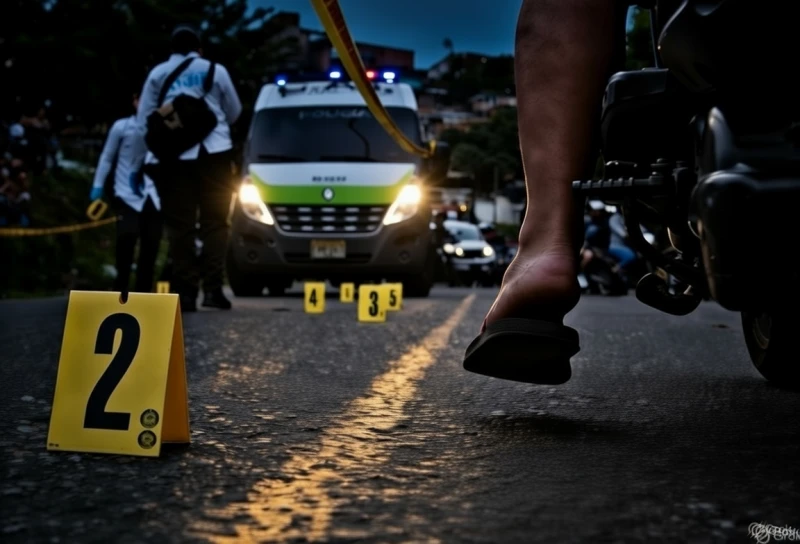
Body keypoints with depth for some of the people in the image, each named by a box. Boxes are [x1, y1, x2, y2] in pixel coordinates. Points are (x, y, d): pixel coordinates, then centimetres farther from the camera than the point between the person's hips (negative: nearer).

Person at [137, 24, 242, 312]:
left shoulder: (158, 74, 12)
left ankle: (185, 292, -3)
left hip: (173, 156, 1)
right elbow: (234, 111, 17)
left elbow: (144, 119, 7)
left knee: (179, 226, 2)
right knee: (214, 222, 4)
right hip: (213, 152, -1)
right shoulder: (215, 70, 10)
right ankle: (212, 288, -6)